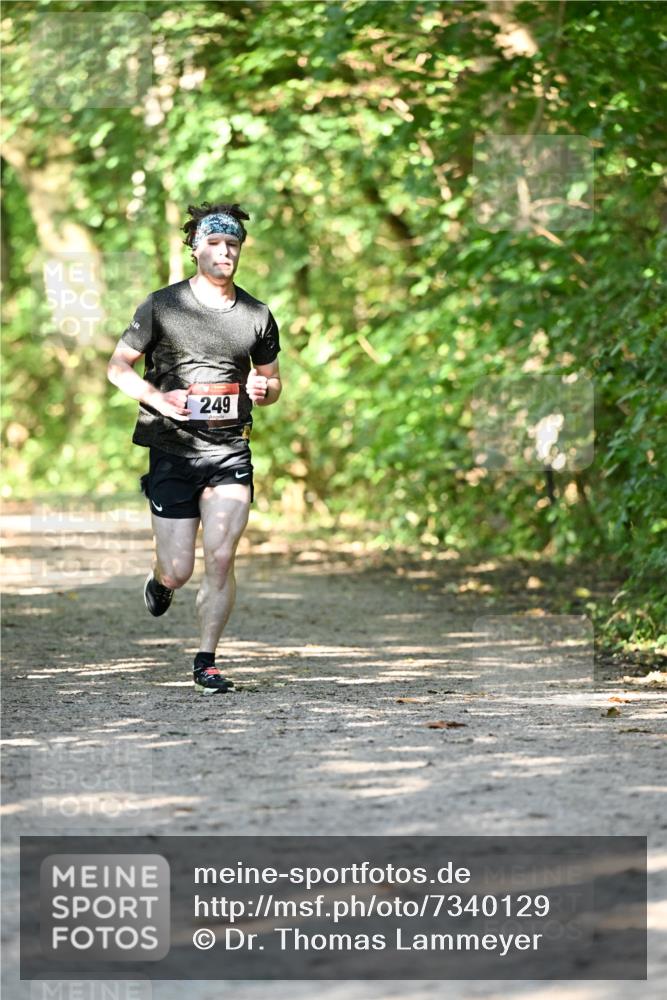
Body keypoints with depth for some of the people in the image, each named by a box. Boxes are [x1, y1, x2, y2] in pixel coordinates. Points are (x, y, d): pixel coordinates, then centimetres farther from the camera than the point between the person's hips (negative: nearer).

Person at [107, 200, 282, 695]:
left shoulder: (257, 315, 8)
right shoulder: (162, 306, -1)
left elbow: (273, 382, 19)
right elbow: (118, 367, 3)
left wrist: (263, 390, -6)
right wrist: (158, 398, -15)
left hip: (230, 452, 2)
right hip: (172, 450, -2)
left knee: (221, 558, -11)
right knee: (179, 570, -1)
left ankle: (207, 661, 3)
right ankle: (160, 581, 37)